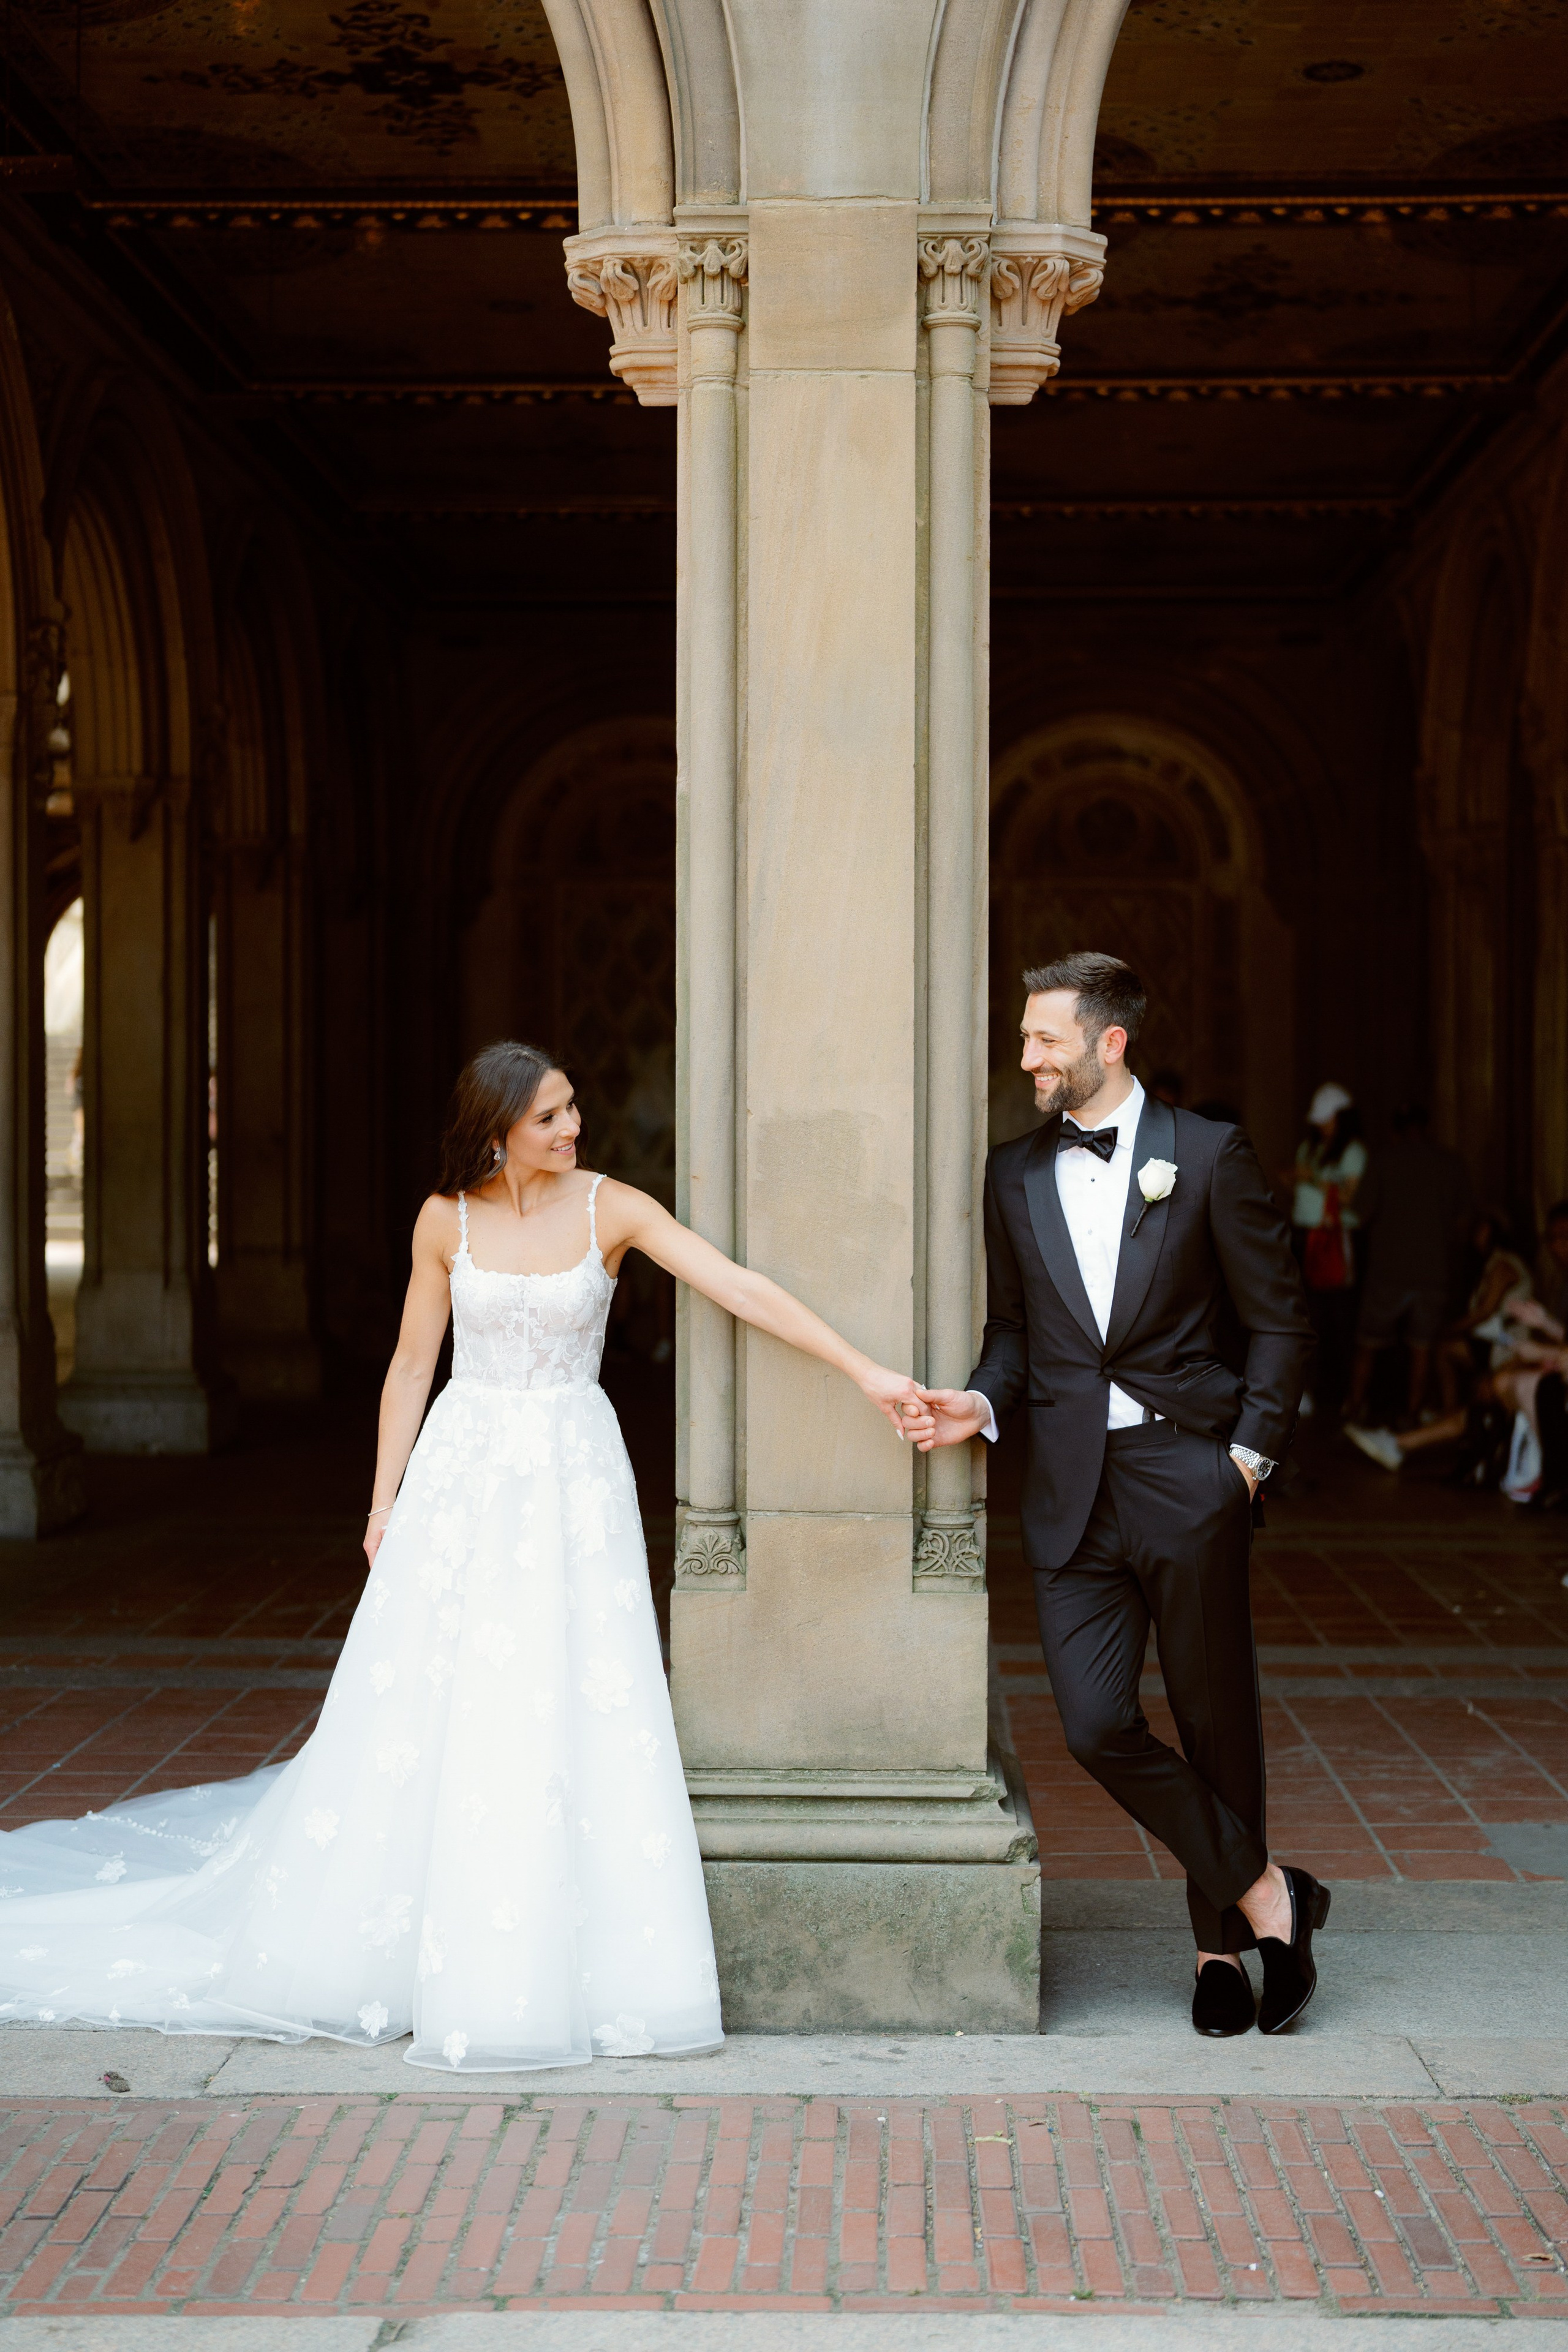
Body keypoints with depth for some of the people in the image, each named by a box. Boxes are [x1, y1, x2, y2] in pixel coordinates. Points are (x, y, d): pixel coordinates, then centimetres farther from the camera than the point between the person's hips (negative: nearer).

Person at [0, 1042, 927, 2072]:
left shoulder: (611, 1208, -5)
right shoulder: (447, 1221, -1)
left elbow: (745, 1289, -12)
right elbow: (412, 1366, 6)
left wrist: (866, 1370, -18)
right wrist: (385, 1503, 5)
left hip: (575, 1477, 0)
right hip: (463, 1474, 1)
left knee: (578, 1715, -2)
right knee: (421, 1714, 3)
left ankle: (550, 1973, 11)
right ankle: (377, 1951, 19)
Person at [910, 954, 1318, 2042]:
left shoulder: (1208, 1155, 0)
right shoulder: (1016, 1174, 11)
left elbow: (1280, 1317, 3)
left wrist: (1251, 1451, -6)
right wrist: (984, 1402, -2)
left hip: (1185, 1475, -3)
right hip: (1072, 1492, 3)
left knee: (1217, 1717, 6)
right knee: (1099, 1725, -7)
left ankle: (1223, 1940, 25)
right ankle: (1264, 1895, 9)